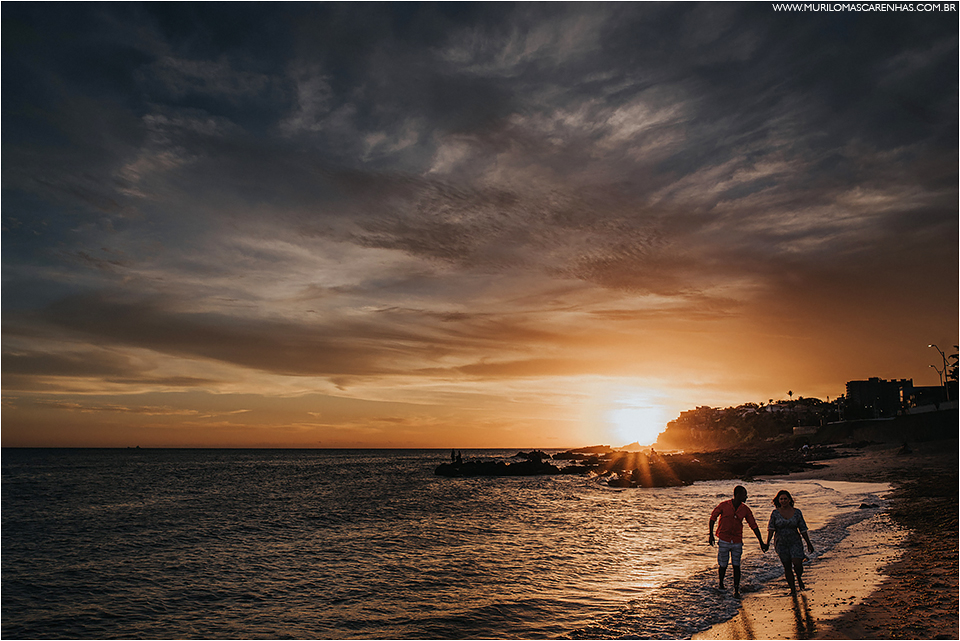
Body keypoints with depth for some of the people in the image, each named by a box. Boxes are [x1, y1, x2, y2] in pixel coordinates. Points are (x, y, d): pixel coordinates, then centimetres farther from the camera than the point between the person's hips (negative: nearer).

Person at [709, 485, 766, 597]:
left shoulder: (745, 510, -1)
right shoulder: (724, 506, -11)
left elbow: (754, 526, 5)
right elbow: (712, 518, 0)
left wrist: (761, 542, 4)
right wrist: (711, 535, -2)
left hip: (737, 541, 2)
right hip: (724, 540, -2)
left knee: (736, 565, -1)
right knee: (723, 565, 4)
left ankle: (736, 590, 9)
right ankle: (721, 583, 29)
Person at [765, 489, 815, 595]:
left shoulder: (797, 512, -1)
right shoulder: (775, 513, -3)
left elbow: (803, 529, 5)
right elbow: (771, 528, -8)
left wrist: (809, 543, 7)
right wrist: (767, 543, -19)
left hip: (795, 542, 0)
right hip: (781, 544, 1)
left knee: (797, 564, -12)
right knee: (787, 567, 5)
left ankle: (799, 578, 21)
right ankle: (792, 589, 21)